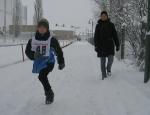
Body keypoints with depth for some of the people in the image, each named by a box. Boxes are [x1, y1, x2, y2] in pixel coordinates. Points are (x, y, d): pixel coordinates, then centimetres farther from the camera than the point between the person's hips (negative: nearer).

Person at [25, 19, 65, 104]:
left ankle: (49, 93, -4)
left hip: (49, 62, -5)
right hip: (39, 63, 5)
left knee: (42, 76, -23)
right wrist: (33, 56, -15)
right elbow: (27, 51, 6)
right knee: (43, 77, 16)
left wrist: (61, 63, 6)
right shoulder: (33, 40, -3)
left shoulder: (51, 40, -12)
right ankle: (49, 94, 37)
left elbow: (59, 51, 0)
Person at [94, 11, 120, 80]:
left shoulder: (111, 25, 4)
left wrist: (117, 45, 2)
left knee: (111, 59, -13)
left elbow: (115, 35, 6)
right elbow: (96, 37, 0)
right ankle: (104, 75, 14)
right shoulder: (98, 25, 3)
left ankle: (108, 69, 18)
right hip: (101, 45, 0)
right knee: (103, 61, 3)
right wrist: (96, 45, -11)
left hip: (110, 45, 0)